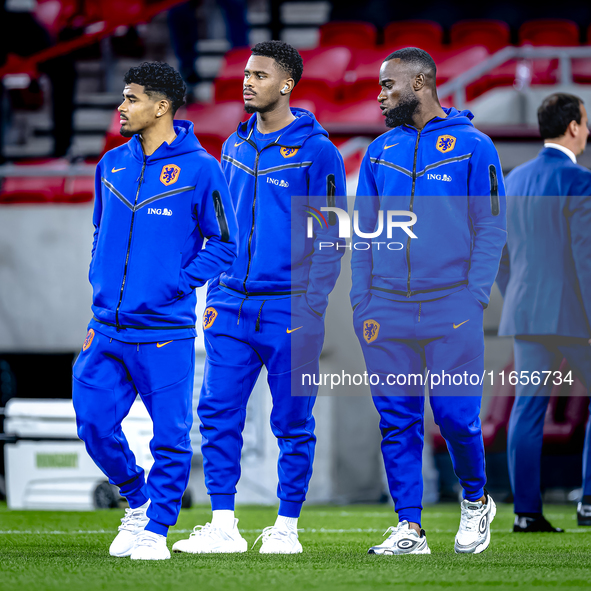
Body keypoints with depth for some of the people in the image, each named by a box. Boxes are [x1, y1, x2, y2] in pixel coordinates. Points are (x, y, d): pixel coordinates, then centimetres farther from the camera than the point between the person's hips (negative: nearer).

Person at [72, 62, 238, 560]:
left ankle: (156, 529, 11)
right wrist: (99, 279, 8)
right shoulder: (112, 165, 11)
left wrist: (175, 286, -11)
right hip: (107, 327, 5)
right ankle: (137, 500, 26)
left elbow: (223, 246, -3)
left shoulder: (199, 168, -5)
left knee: (170, 435, -1)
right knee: (95, 423, 3)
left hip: (165, 330, -5)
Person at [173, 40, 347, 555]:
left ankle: (287, 527, 11)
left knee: (293, 422, 2)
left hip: (289, 308, -5)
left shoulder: (315, 150, -6)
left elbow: (331, 237, -7)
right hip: (233, 306, 5)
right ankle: (223, 526, 4)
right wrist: (215, 295, 11)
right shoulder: (235, 147, 12)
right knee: (218, 413, -1)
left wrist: (309, 307, -13)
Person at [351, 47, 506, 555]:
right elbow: (364, 234, 14)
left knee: (456, 415, -5)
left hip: (450, 306, -4)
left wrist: (474, 300, -10)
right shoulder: (380, 152, 12)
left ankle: (475, 501, 21)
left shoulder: (473, 147, 0)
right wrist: (362, 304, 5)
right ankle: (409, 528, 8)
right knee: (397, 421, 2)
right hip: (387, 309, 4)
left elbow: (492, 229, -1)